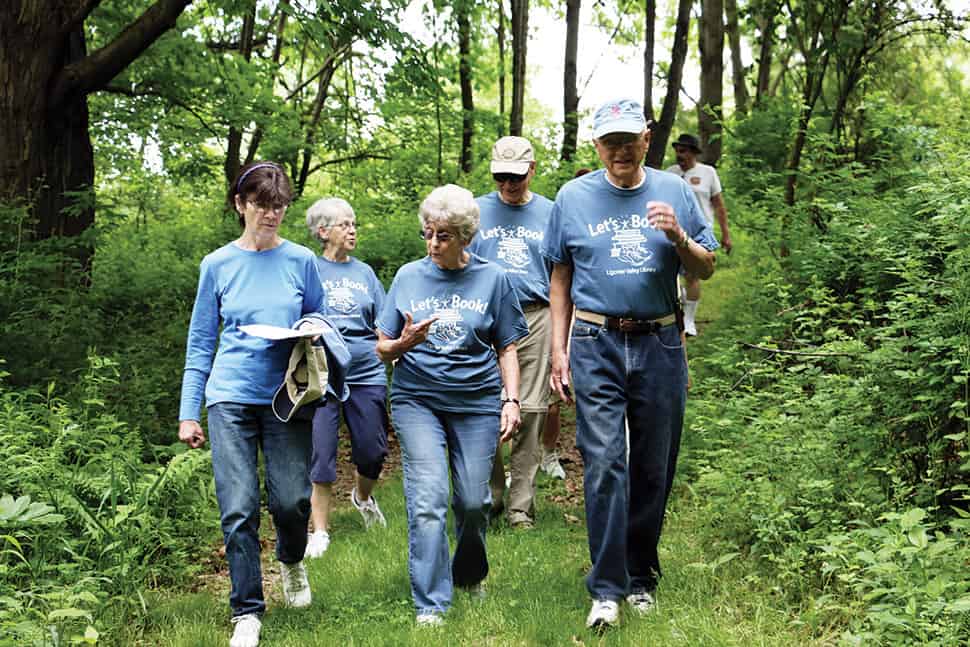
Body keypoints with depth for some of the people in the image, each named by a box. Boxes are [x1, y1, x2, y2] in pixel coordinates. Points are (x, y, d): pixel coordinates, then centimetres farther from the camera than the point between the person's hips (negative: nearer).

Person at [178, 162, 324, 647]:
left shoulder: (300, 261, 5)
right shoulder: (217, 265, 7)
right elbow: (200, 342, 10)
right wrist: (188, 412, 6)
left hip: (286, 398, 0)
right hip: (230, 398, 0)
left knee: (292, 500, -5)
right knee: (238, 509, -5)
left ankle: (291, 561, 30)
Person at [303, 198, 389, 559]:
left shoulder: (364, 272, 13)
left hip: (367, 371, 3)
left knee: (373, 452, 5)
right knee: (322, 455, -3)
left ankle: (362, 496, 37)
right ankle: (320, 532, 9)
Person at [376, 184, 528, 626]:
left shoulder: (492, 278, 4)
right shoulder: (408, 277, 5)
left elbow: (507, 348, 8)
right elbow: (383, 348, 8)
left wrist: (512, 400, -3)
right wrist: (404, 342, -14)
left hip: (477, 400, 1)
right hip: (417, 398, 0)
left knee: (473, 500, 4)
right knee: (427, 500, -12)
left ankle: (469, 574, 33)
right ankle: (430, 604, -5)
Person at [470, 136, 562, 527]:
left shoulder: (549, 213, 10)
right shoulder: (476, 211, 9)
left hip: (536, 320, 0)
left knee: (530, 412, -2)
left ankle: (521, 506, 6)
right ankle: (489, 497, 16)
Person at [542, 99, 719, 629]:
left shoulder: (674, 192, 7)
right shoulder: (573, 197, 5)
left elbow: (706, 269, 9)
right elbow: (560, 279, 10)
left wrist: (678, 238, -11)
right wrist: (558, 349, 5)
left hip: (659, 344, 2)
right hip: (596, 346, -1)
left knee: (653, 468, 8)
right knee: (603, 464, -10)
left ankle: (642, 576, 24)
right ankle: (606, 589, -5)